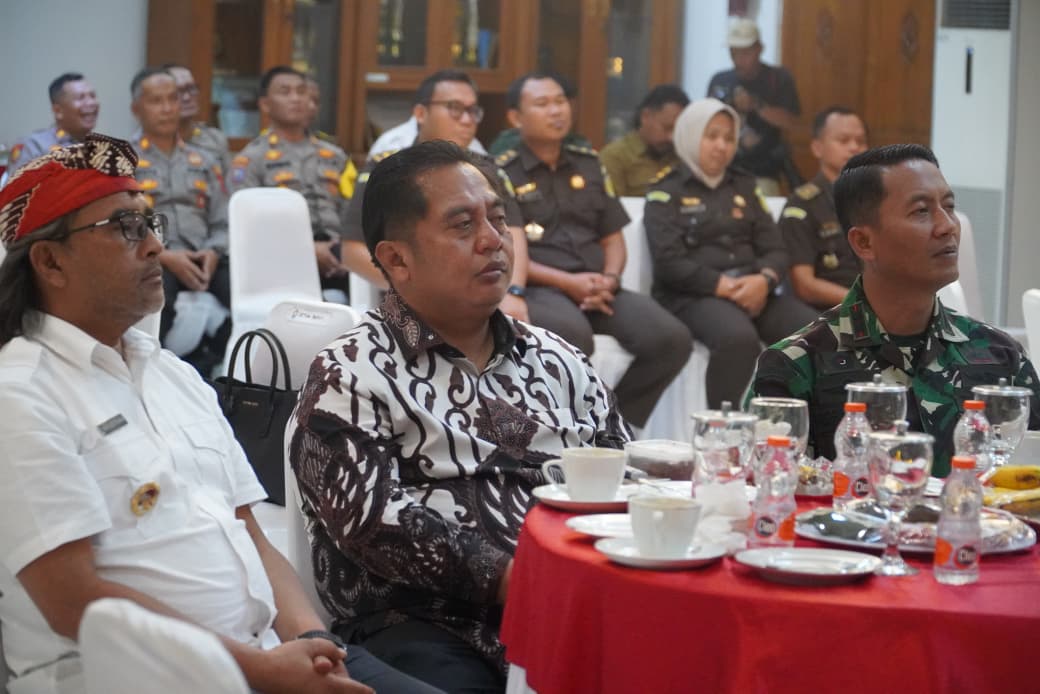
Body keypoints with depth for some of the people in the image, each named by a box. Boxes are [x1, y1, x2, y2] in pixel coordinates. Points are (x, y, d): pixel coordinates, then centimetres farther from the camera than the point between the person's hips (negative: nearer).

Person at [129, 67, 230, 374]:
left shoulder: (203, 162, 24)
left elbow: (223, 224, 18)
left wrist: (212, 252, -5)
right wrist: (164, 256, -15)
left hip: (203, 260, 3)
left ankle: (210, 365, -18)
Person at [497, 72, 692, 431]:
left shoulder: (589, 165, 21)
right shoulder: (502, 173, 3)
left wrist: (609, 280, -3)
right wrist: (567, 283, -13)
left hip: (599, 290, 6)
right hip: (539, 289, -6)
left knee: (672, 338, -19)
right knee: (573, 335, -40)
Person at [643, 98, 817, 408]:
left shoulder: (744, 186, 23)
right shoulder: (666, 192, 6)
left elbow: (775, 249, 14)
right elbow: (669, 263, -6)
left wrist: (764, 280, -9)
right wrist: (724, 286, -17)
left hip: (753, 291, 5)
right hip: (693, 295, -5)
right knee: (739, 338, -40)